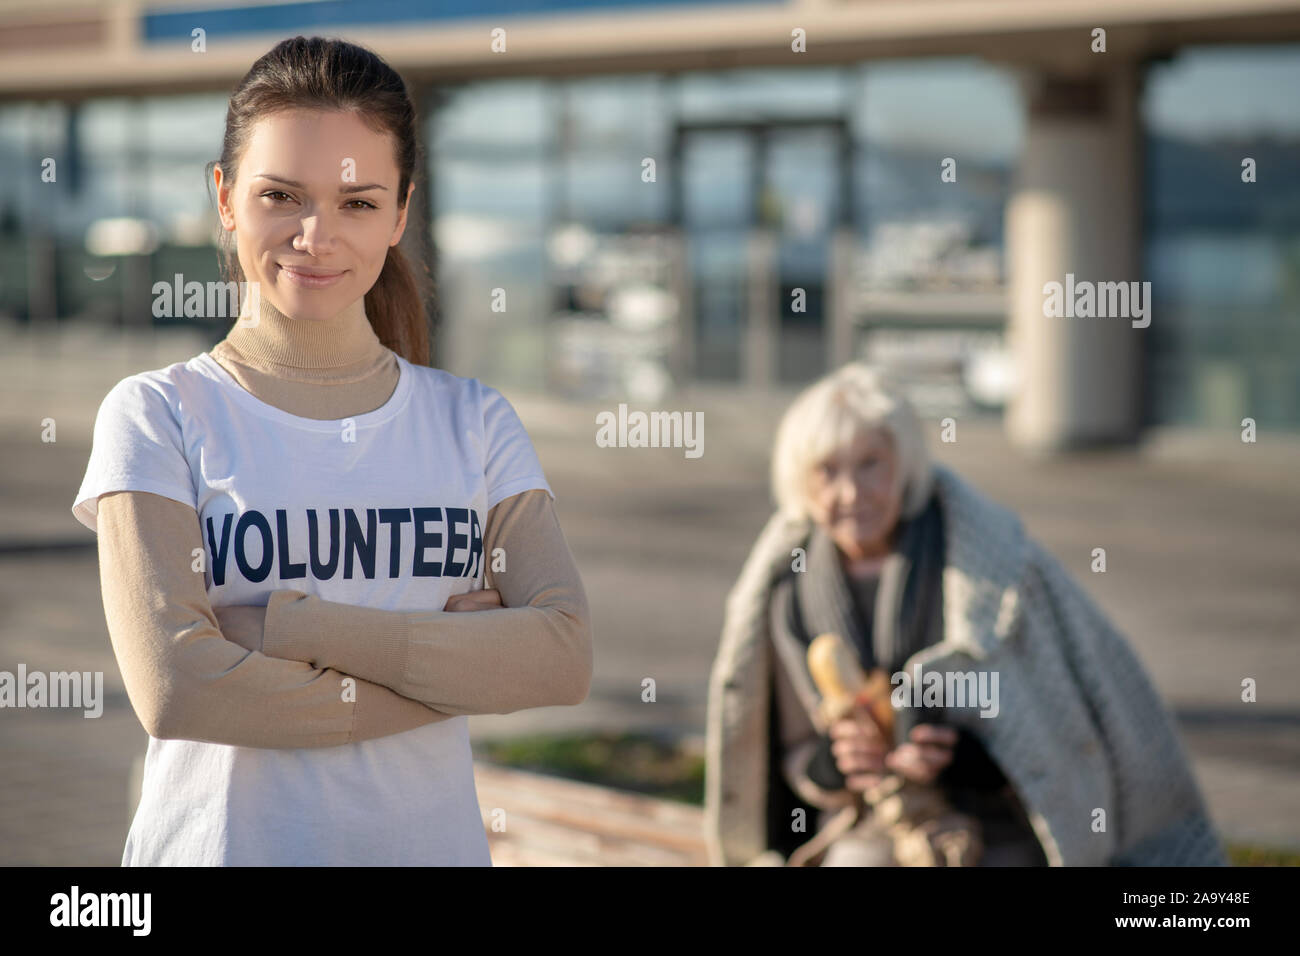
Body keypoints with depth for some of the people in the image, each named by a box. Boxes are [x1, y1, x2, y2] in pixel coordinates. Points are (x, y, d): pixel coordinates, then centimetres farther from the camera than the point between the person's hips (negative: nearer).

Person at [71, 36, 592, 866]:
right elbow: (176, 686, -16)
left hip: (434, 838, 2)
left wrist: (292, 625, -17)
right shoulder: (157, 416, -4)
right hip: (219, 841, -2)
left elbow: (565, 657, -10)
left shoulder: (476, 422, 3)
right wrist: (458, 668, -13)